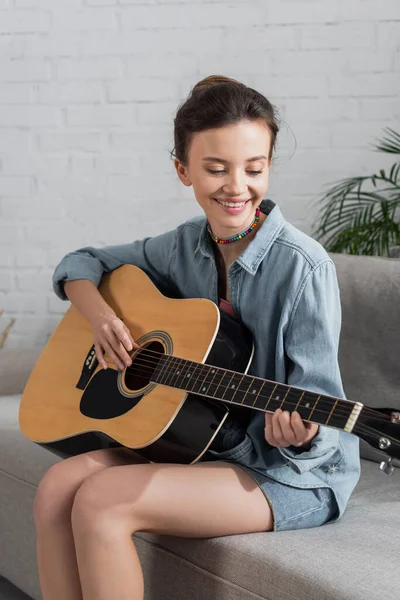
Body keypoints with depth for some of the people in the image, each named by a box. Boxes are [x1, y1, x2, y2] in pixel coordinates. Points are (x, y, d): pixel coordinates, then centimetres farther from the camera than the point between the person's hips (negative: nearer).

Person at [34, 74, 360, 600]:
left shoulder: (303, 267, -18)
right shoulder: (185, 245, 2)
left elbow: (316, 399, -16)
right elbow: (82, 265, 15)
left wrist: (299, 434, -39)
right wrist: (100, 314, -6)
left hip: (292, 472, -6)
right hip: (197, 441, 6)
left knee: (100, 501, -24)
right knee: (57, 490, -16)